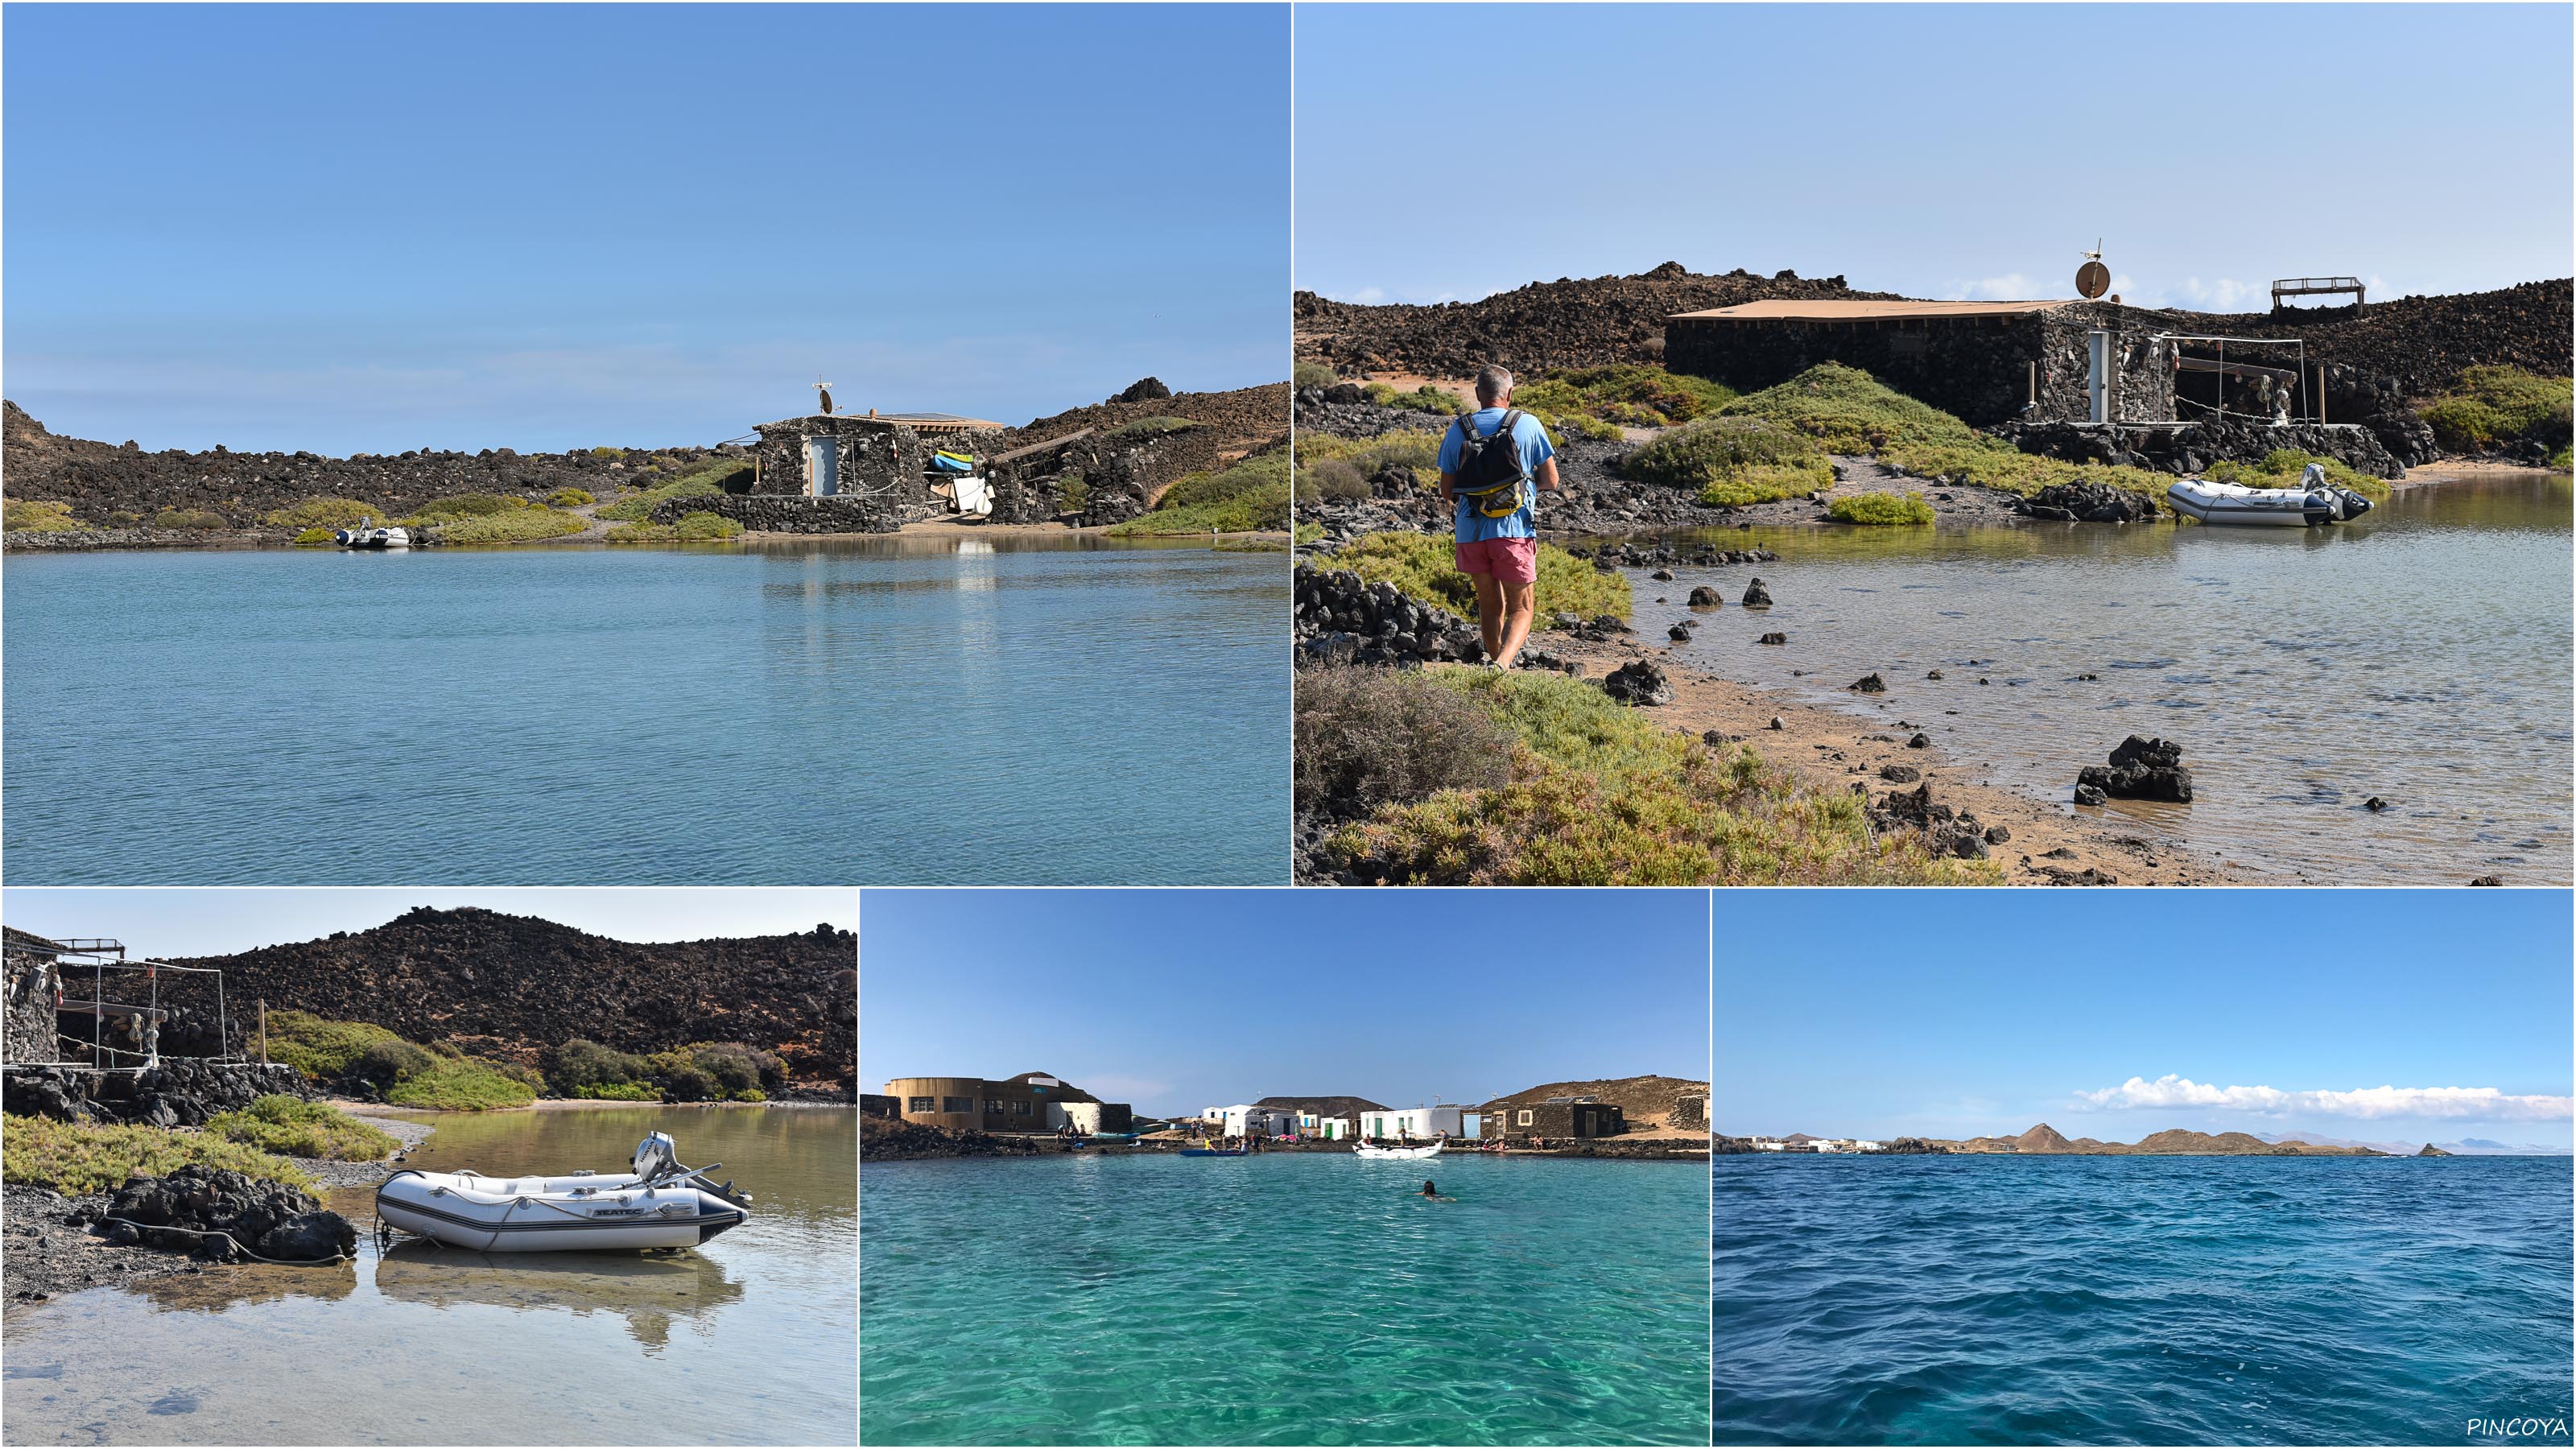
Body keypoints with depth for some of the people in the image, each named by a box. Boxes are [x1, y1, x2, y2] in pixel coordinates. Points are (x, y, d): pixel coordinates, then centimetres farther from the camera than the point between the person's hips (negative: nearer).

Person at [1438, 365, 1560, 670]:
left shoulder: (1458, 430, 4)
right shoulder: (1528, 425, -1)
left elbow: (1447, 491, 8)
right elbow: (1550, 481, 3)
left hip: (1471, 530, 3)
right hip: (1514, 530, -2)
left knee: (1490, 603, 20)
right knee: (1522, 608, 4)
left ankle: (1495, 657, 31)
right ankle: (1503, 664, -20)